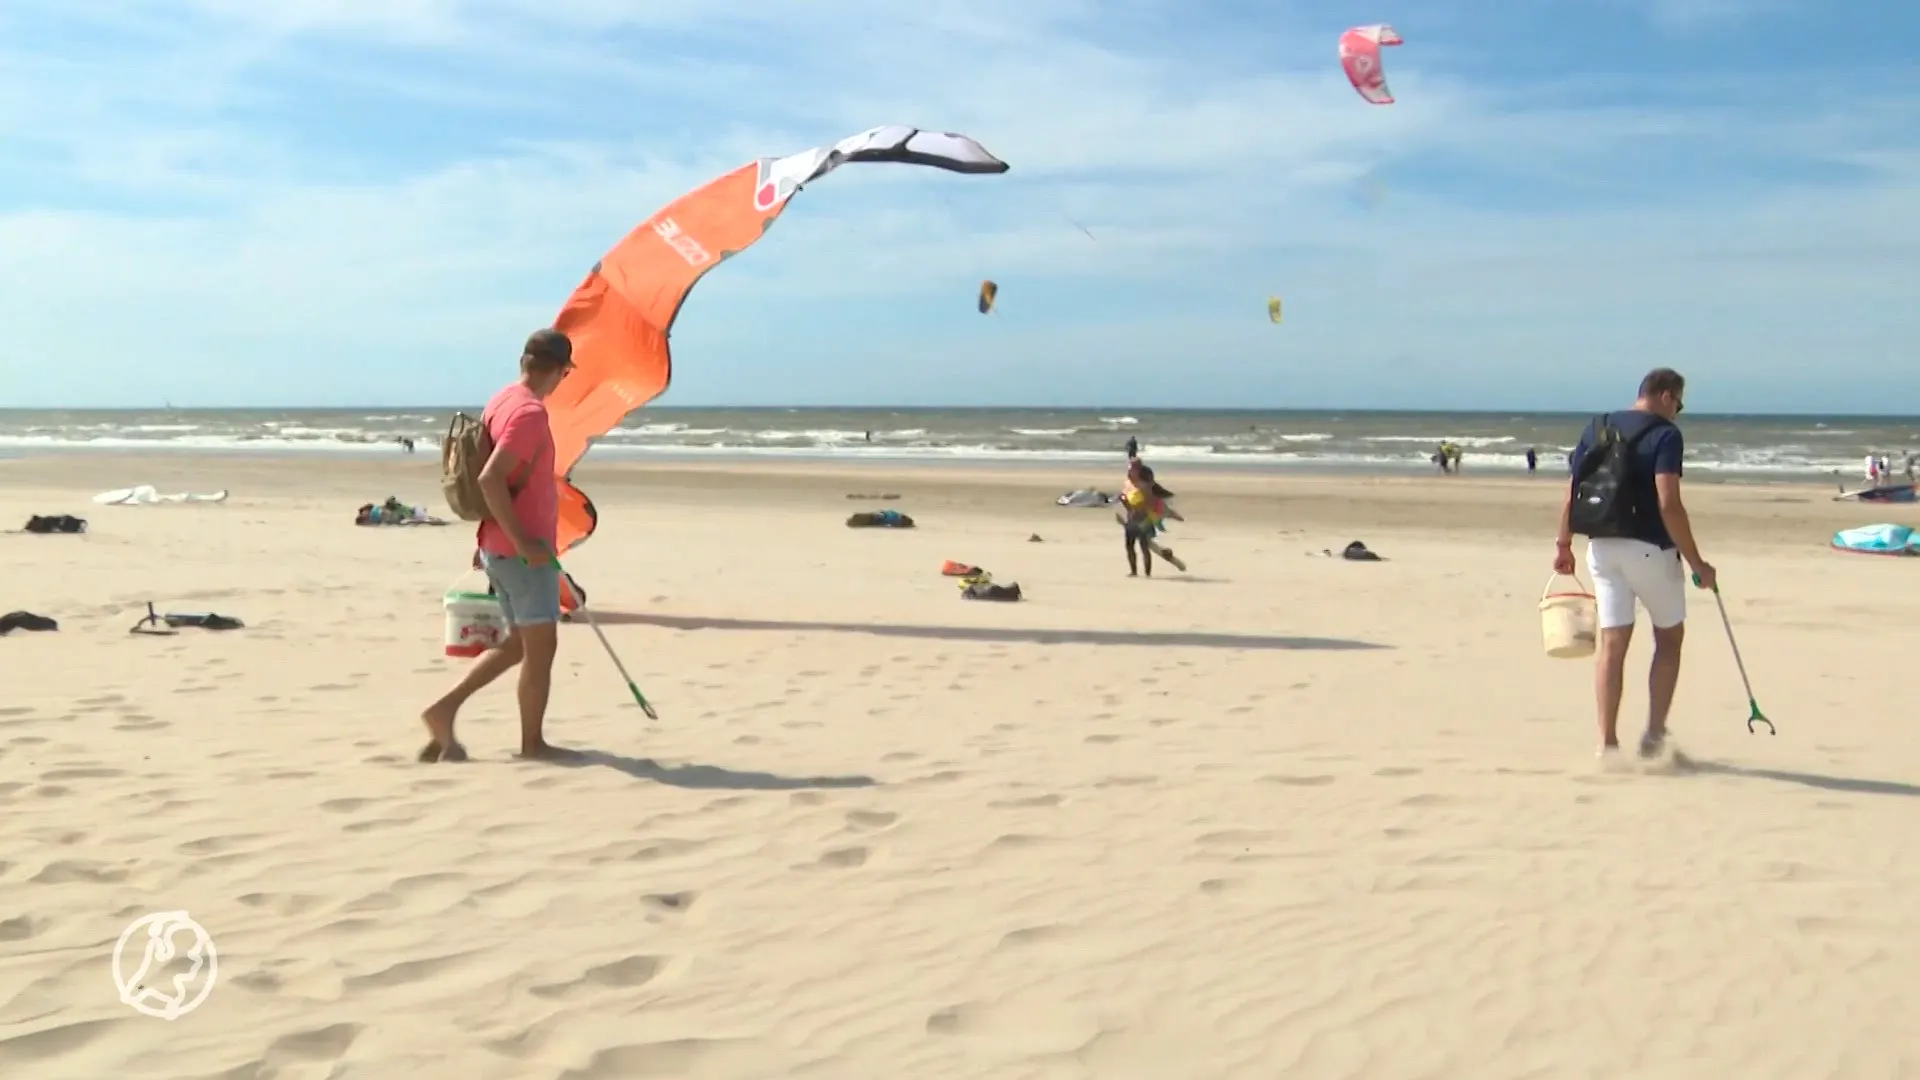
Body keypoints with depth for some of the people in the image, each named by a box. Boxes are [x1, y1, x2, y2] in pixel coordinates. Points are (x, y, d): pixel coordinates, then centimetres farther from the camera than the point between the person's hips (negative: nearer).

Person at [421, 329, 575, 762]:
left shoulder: (501, 402, 11)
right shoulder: (530, 412, -18)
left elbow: (490, 474, 19)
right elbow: (490, 478, -27)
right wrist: (522, 541, -24)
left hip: (498, 546, 9)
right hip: (524, 552, -9)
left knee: (519, 642, 18)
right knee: (540, 646, 2)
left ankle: (445, 708, 13)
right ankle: (532, 742, 10)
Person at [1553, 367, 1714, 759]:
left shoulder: (1597, 429, 8)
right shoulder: (1665, 434, -9)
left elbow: (1572, 492, 7)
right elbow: (1668, 505, -18)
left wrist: (1563, 544, 16)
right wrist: (1697, 563, -14)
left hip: (1602, 547, 5)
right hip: (1649, 549, -5)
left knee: (1612, 643, 7)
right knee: (1669, 637, 14)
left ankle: (1607, 743, 4)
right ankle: (1654, 734, 13)